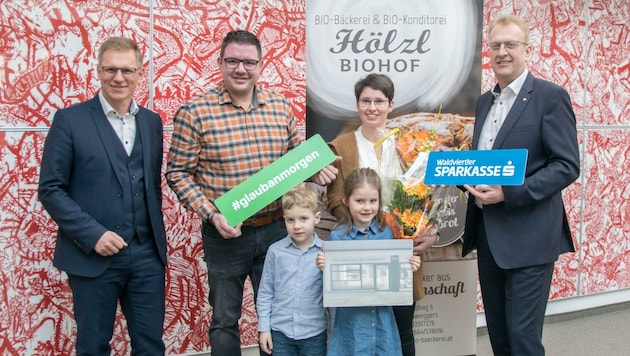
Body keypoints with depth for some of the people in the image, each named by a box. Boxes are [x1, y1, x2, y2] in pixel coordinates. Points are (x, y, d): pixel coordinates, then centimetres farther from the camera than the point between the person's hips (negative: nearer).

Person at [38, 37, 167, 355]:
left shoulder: (152, 121, 10)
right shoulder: (70, 120, -4)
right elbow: (50, 189, -6)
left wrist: (155, 234, 6)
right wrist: (92, 235, -14)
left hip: (147, 254, 4)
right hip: (92, 255, -3)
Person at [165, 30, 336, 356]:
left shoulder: (280, 107, 2)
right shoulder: (194, 112, -9)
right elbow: (178, 173, -7)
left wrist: (315, 172, -7)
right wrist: (212, 215, -17)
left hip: (275, 229, 3)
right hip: (224, 234, -3)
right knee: (224, 319, 12)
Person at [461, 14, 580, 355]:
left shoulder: (551, 96, -7)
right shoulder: (484, 100, 14)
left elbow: (567, 165, -13)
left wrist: (509, 193, -21)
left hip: (528, 235, -7)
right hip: (488, 232, 7)